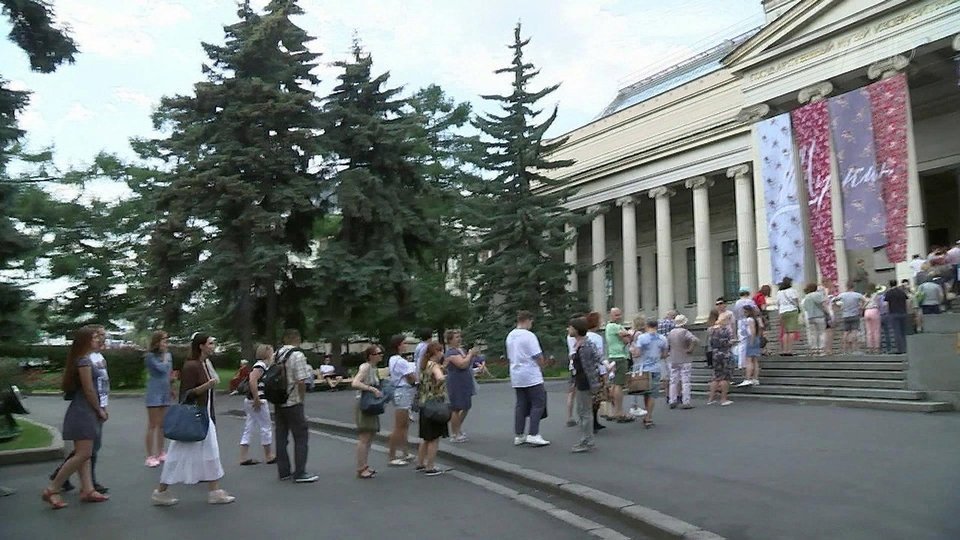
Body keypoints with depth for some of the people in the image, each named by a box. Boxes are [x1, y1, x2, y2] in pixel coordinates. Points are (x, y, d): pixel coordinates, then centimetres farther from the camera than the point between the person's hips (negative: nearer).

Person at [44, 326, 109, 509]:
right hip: (84, 412, -10)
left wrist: (99, 408, 13)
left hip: (84, 412, 10)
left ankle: (87, 490, 13)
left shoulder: (84, 359, 14)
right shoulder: (84, 360, -15)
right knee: (83, 454, -9)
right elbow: (88, 390, -17)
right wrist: (100, 410, -8)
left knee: (83, 454, 10)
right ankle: (52, 490, -3)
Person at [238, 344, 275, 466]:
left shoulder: (259, 365, 14)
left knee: (248, 429, 10)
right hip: (259, 402, -9)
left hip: (250, 401, 9)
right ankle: (269, 457, 14)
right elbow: (252, 381, -29)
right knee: (266, 428, 3)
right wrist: (257, 399, -25)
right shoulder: (261, 365, -15)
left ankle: (243, 458, 12)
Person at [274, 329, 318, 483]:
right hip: (293, 403, -7)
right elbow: (301, 381, -18)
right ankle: (300, 473, 0)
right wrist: (301, 399, -4)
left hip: (277, 402, 7)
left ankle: (283, 471, 17)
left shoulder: (276, 355, 8)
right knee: (301, 437, 1)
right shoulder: (298, 355, -13)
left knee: (281, 437, 11)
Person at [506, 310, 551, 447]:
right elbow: (538, 357, -14)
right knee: (538, 403, -1)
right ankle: (533, 435, -7)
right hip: (531, 376, -8)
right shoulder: (529, 335, -14)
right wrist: (540, 362, 5)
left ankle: (518, 436, 13)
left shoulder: (510, 336, 11)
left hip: (516, 376, 8)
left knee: (521, 404, 12)